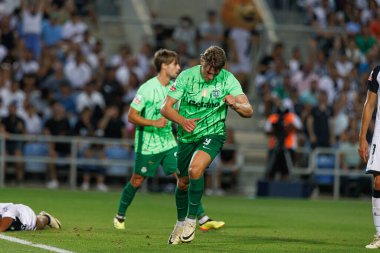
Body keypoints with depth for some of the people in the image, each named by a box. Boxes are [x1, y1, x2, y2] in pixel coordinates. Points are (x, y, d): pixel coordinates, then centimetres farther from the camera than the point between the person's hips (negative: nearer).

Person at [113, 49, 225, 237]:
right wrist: (154, 123, -24)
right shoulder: (147, 88, -16)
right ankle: (120, 217, 29)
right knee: (137, 181, 8)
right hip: (147, 145, -5)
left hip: (168, 142, 5)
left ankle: (202, 219, -10)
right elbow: (131, 116, -15)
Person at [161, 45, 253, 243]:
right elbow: (165, 108, -10)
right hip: (187, 136, 3)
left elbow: (248, 111, -16)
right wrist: (182, 120, -29)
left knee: (195, 169, -29)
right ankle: (181, 222, 39)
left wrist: (235, 104, -39)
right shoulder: (186, 76, -11)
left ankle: (191, 220, -13)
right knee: (183, 183, 13)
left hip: (212, 134, -3)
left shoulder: (228, 80, -13)